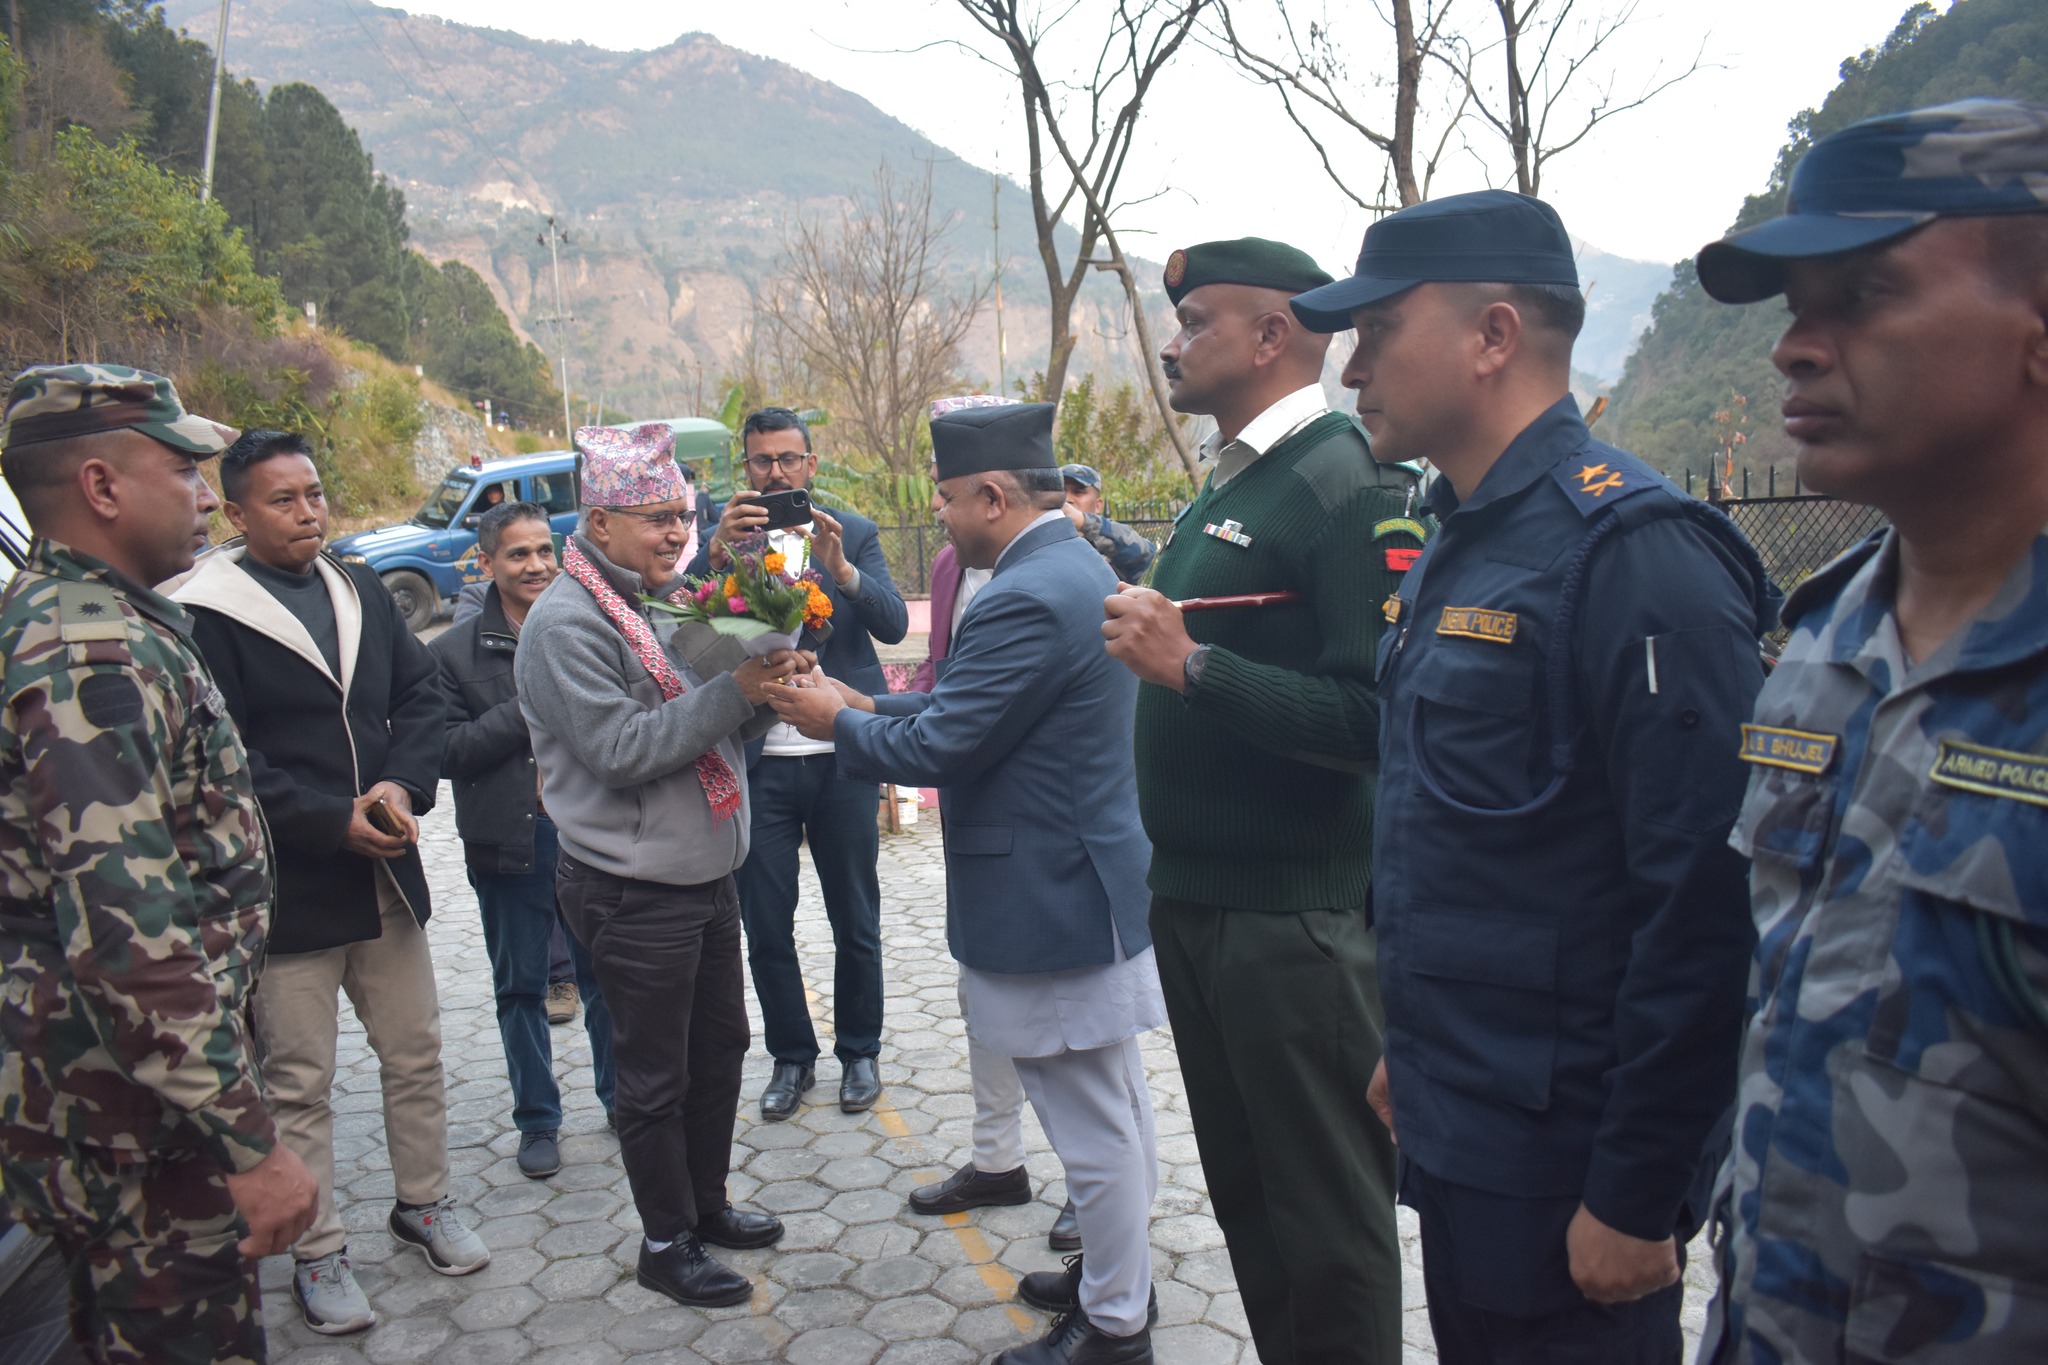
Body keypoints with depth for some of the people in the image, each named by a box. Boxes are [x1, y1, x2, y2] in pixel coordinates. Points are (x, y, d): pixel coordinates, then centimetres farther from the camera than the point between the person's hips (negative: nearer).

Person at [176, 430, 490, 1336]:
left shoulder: (361, 591, 7)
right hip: (286, 887, -5)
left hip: (386, 871, 6)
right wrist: (334, 821, -19)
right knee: (298, 1083, 8)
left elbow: (422, 695, 6)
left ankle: (424, 1204, 35)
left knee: (415, 1054, 16)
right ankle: (318, 1254, 24)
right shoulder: (207, 616, -11)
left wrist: (401, 785, -11)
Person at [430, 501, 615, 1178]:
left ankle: (622, 1098, 32)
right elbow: (448, 752, -9)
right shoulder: (455, 652, -2)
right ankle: (537, 1121, 29)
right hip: (511, 843, 0)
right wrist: (530, 708, -17)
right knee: (521, 987, 12)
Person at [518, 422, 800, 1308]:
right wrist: (733, 692, -27)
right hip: (634, 892, -8)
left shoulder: (670, 601, 7)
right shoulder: (566, 622, -17)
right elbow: (620, 750, -25)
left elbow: (717, 728, 11)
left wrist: (763, 686, -9)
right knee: (654, 1075, 7)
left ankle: (707, 1203, 39)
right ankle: (665, 1243, 25)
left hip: (706, 870, 8)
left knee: (720, 1044, 20)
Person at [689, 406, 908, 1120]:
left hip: (841, 758, 0)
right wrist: (717, 551, -27)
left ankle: (858, 1052, 30)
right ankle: (792, 1056, 28)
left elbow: (893, 623, -10)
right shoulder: (721, 538, 3)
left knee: (856, 920, 11)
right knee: (766, 926, 9)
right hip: (757, 761, 1)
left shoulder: (854, 532, 3)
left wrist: (841, 568, -27)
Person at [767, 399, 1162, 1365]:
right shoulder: (1073, 565, 9)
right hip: (1093, 878, 11)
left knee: (1093, 1127, 6)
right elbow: (971, 704, 15)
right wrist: (866, 706, 10)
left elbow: (938, 745, -21)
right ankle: (1117, 1273, 40)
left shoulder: (1027, 596, -24)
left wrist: (839, 722, -5)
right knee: (1113, 1111, 22)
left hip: (1055, 902, -11)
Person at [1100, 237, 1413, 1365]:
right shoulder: (1224, 489, 14)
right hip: (1194, 901, 9)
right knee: (1245, 1191, 21)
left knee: (1327, 1227, 7)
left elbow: (1377, 720, -26)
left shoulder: (1349, 488, -15)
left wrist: (1190, 665, -25)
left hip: (1295, 920, -9)